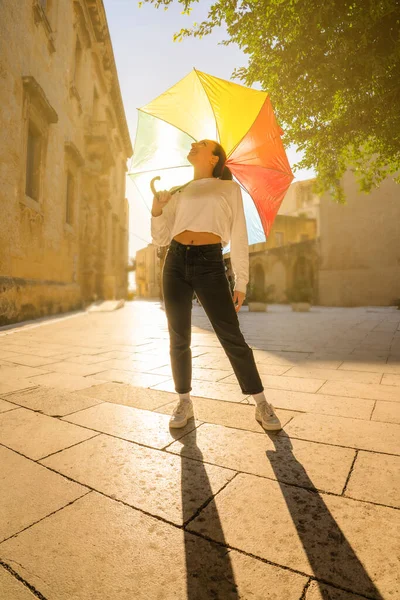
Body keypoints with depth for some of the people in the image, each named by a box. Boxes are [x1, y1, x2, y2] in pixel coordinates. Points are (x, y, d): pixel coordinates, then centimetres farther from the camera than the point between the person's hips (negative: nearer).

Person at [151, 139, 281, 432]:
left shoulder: (229, 188, 11)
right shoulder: (179, 193, 19)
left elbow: (239, 237, 5)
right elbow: (160, 238, 16)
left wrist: (241, 283, -1)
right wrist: (157, 209, -3)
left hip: (210, 264, -3)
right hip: (176, 262, 4)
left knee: (232, 336, -8)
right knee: (179, 339, 4)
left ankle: (262, 405, 6)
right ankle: (185, 403, 20)